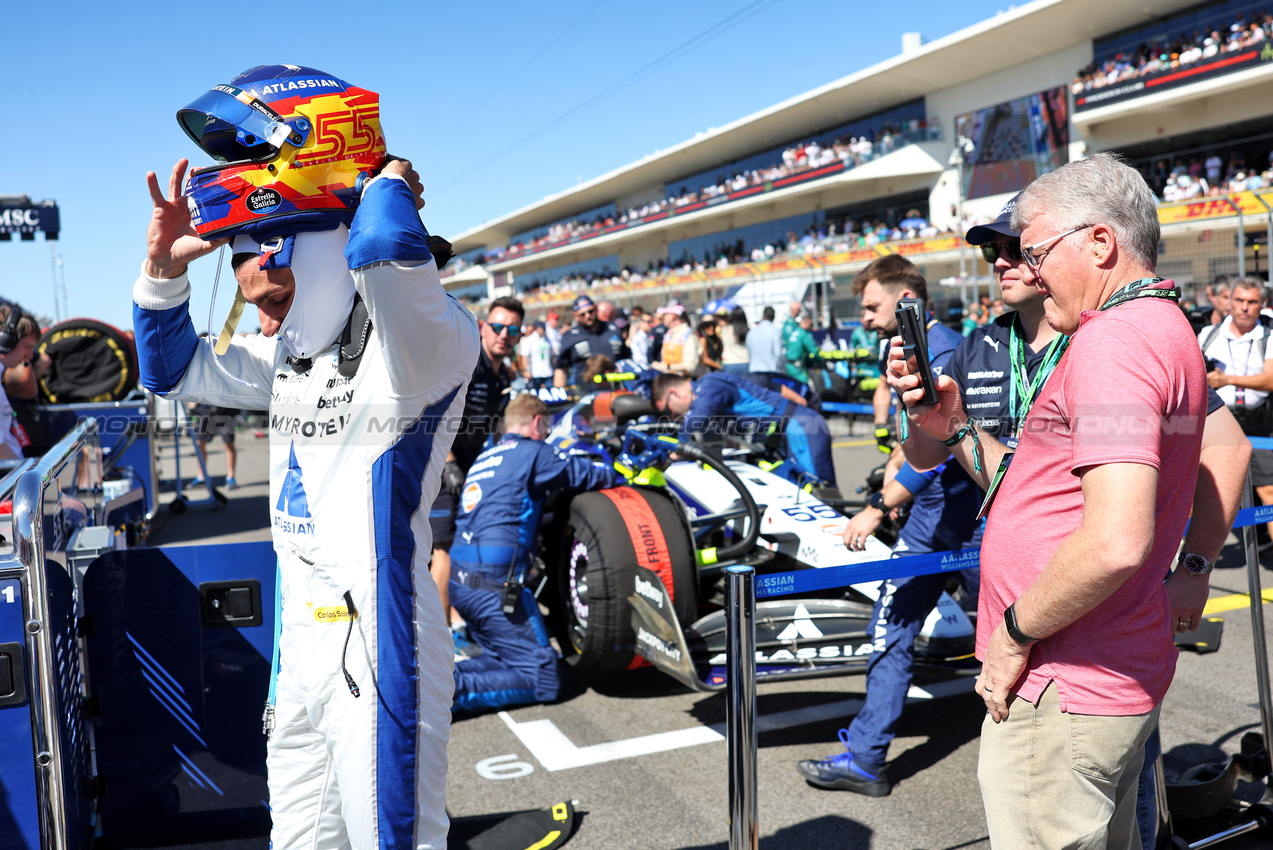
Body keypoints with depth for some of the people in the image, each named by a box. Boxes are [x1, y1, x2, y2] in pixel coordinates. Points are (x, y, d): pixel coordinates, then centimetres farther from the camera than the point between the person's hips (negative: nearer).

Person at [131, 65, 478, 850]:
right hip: (302, 639, 9)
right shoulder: (289, 354, 9)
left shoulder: (429, 341, -18)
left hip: (379, 644, -8)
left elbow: (385, 246, -39)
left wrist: (390, 181, -16)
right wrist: (164, 270, 5)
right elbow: (175, 371, 22)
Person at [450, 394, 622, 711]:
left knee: (505, 660, 20)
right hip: (494, 582, -9)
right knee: (543, 679, -3)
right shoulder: (533, 452, -1)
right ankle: (454, 690, -18)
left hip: (458, 580, 9)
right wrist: (620, 480, 26)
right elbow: (588, 474, 4)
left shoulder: (483, 458, 22)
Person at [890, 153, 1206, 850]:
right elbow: (1046, 497, 16)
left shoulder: (1112, 342, -19)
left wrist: (1014, 634, -17)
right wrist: (952, 425, 5)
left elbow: (1115, 543, -30)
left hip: (1062, 689, -11)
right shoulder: (1165, 332, 16)